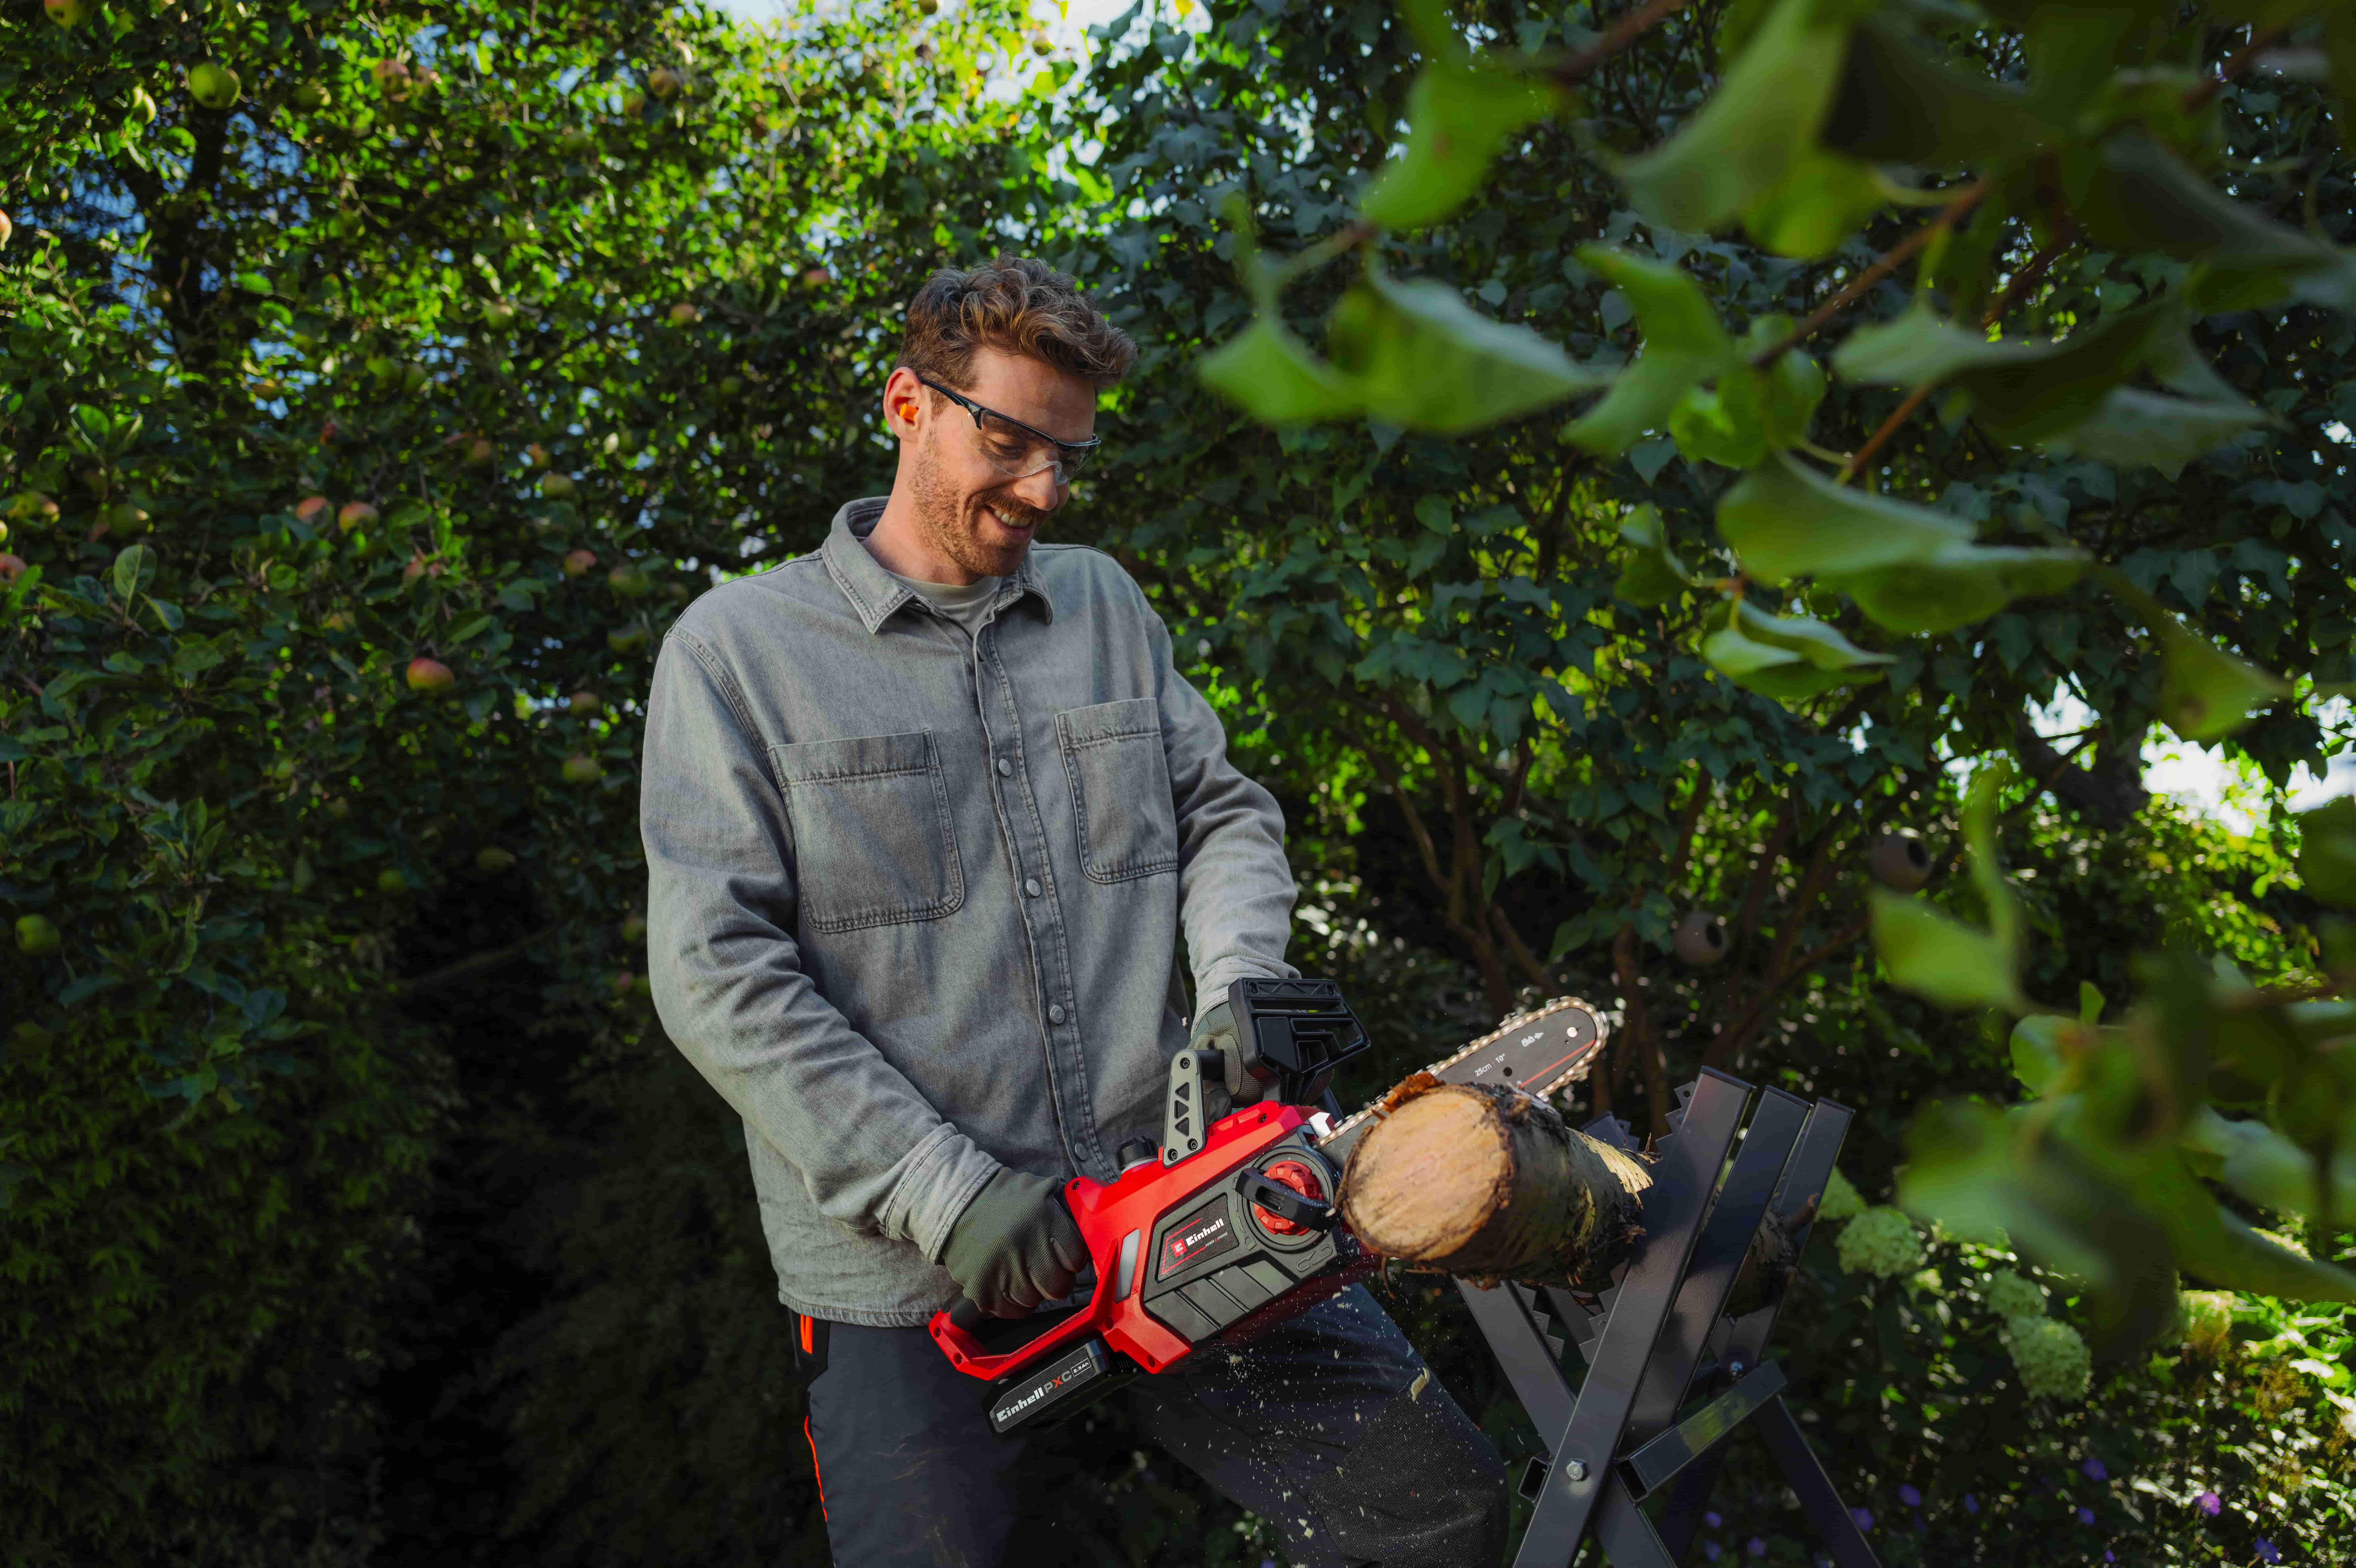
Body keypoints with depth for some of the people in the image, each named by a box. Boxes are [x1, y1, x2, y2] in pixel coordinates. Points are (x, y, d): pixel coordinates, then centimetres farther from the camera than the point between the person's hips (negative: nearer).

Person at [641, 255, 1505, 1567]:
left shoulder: (1105, 603, 12)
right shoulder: (737, 648, -2)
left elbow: (1226, 814, 14)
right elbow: (718, 973, -9)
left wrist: (1239, 987, -7)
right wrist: (945, 1197, -15)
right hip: (906, 1275, -3)